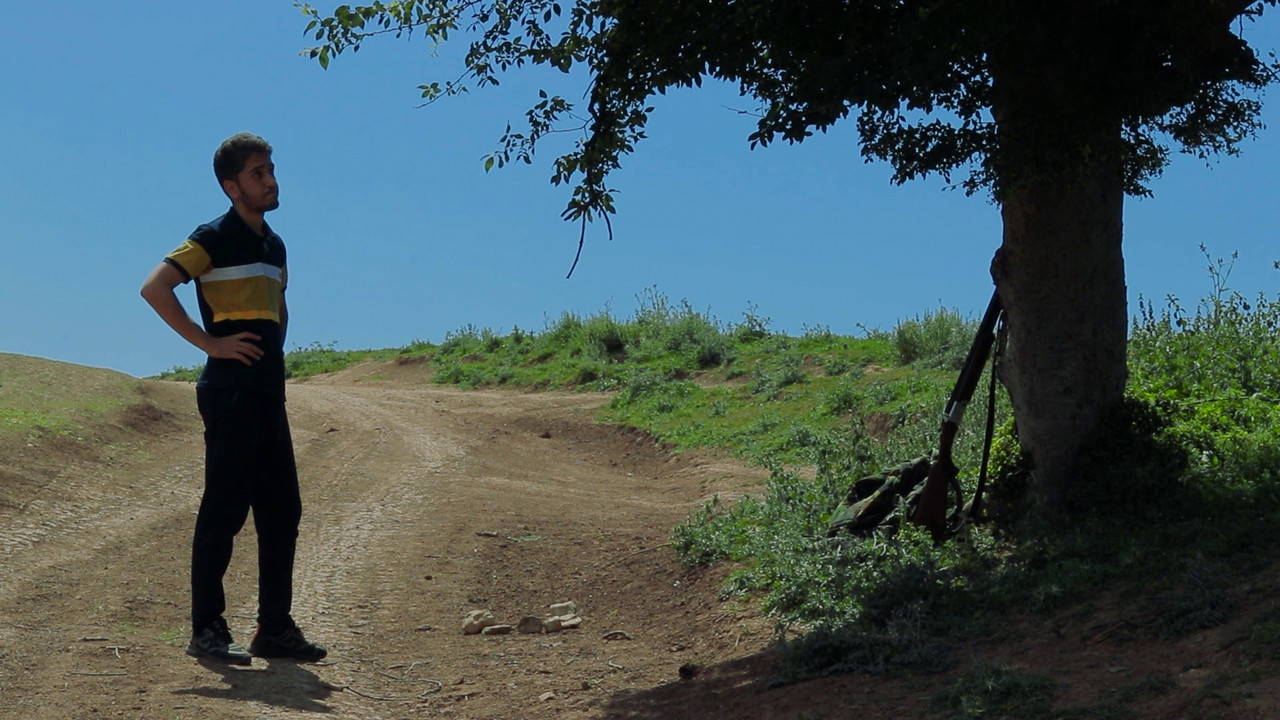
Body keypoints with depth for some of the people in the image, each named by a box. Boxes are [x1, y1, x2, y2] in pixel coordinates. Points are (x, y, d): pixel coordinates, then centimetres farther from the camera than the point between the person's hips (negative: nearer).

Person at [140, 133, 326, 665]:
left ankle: (275, 628, 15)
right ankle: (207, 630, 1)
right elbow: (154, 287, -15)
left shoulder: (274, 245, 18)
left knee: (282, 513, 8)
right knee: (224, 511, -6)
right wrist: (209, 342, -16)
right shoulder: (216, 238, -5)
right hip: (230, 394, -8)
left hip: (269, 395, 8)